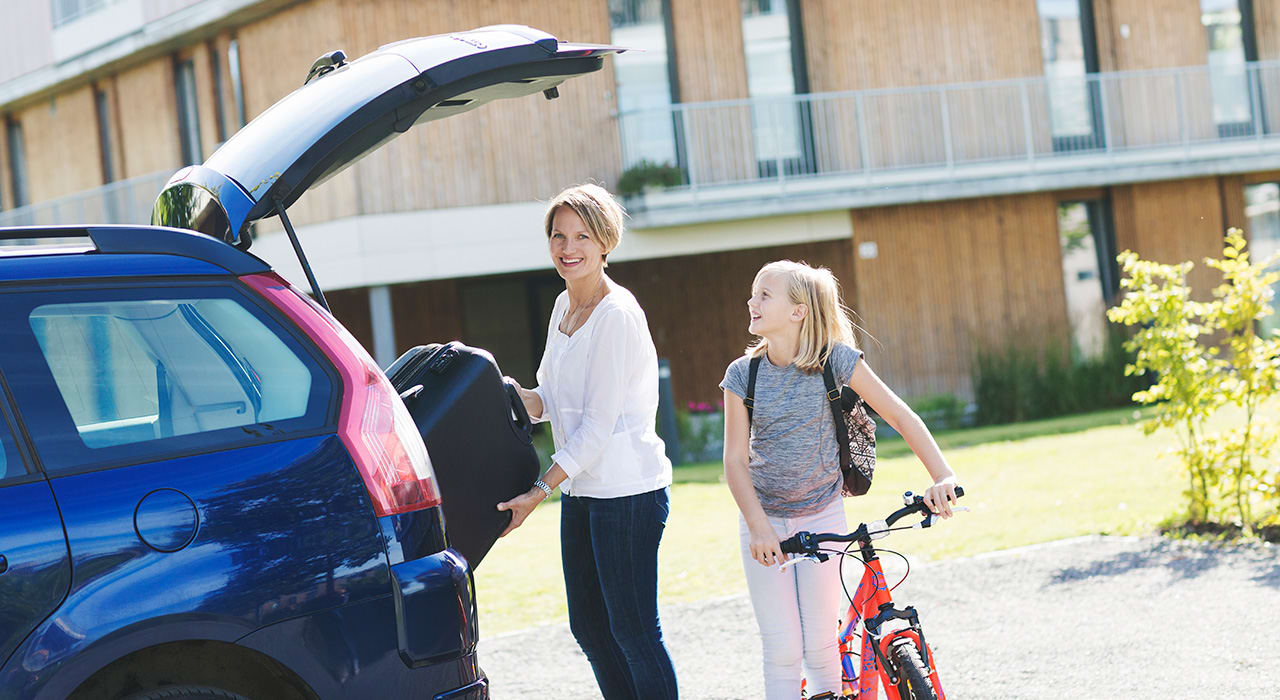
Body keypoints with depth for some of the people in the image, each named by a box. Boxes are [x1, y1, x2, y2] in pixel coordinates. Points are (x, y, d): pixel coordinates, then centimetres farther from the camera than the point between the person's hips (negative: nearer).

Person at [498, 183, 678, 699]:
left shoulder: (617, 315, -16)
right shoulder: (564, 306, 11)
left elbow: (598, 425, -18)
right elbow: (548, 403, 14)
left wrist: (539, 491, -19)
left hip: (628, 491, -9)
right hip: (581, 490, 9)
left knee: (632, 629, -4)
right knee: (588, 626, 13)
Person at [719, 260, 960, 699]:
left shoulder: (837, 360, -11)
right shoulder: (743, 374, -8)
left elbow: (900, 416, -10)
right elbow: (735, 459, -8)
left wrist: (942, 477, -21)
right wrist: (758, 526, -20)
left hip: (822, 517, -1)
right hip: (764, 519, 1)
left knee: (820, 646, -2)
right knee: (782, 651, -2)